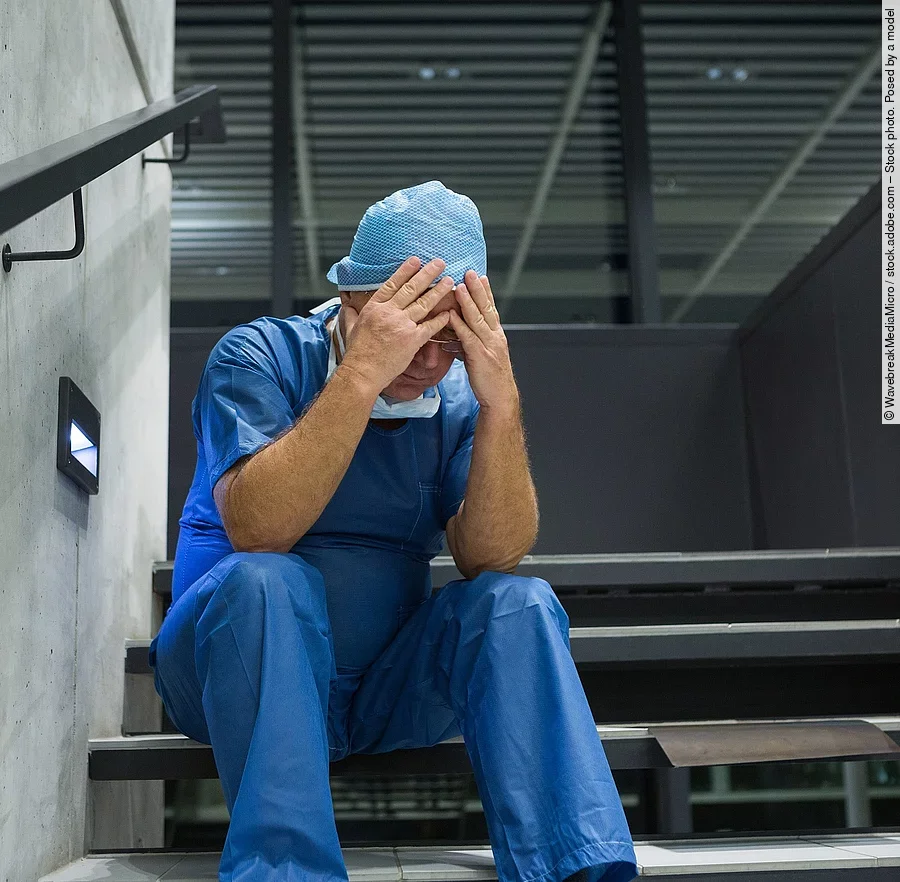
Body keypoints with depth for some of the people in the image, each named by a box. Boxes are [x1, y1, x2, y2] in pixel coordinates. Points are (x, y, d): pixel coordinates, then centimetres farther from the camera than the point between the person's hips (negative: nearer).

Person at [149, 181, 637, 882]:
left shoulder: (460, 397, 0)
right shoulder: (261, 357, -9)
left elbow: (493, 558, -13)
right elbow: (257, 530, -26)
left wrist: (501, 403, -25)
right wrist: (360, 375, -32)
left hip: (389, 681, 3)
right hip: (235, 667, -3)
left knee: (518, 603, -20)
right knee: (265, 581, -33)